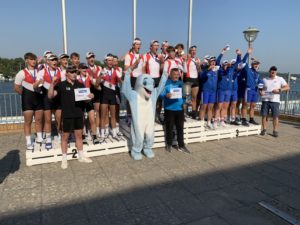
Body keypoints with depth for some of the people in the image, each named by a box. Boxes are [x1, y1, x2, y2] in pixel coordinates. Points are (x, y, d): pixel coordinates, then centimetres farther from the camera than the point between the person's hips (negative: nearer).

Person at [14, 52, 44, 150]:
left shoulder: (39, 72, 6)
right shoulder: (22, 73, -4)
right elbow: (17, 88, -1)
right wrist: (26, 95, 2)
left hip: (38, 97, 3)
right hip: (28, 99, -3)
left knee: (39, 120, 10)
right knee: (28, 121, 3)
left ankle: (39, 138, 22)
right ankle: (29, 142, 10)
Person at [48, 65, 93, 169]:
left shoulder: (80, 85, 7)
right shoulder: (61, 85, -3)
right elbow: (50, 96, -11)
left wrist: (90, 96, -10)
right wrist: (52, 84, -24)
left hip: (79, 114, 4)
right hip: (67, 115, -3)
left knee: (79, 135, 13)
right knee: (65, 136, 6)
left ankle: (81, 156, 25)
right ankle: (64, 159, 18)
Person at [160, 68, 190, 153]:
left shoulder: (180, 83, 13)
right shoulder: (166, 83, -4)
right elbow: (161, 94, -11)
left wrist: (183, 102, 4)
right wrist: (166, 95, -29)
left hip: (180, 109, 4)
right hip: (169, 109, -4)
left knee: (180, 127, 6)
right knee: (169, 127, 5)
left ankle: (181, 145, 14)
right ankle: (169, 144, 20)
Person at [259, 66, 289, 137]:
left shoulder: (280, 79, 8)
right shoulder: (264, 79, 12)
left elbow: (287, 87, 4)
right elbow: (260, 88, 14)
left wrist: (279, 90, -12)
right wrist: (260, 91, -9)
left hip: (275, 100, -1)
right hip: (265, 100, 2)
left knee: (275, 116, -4)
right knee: (264, 115, 1)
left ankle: (275, 131, 4)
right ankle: (264, 129, 13)